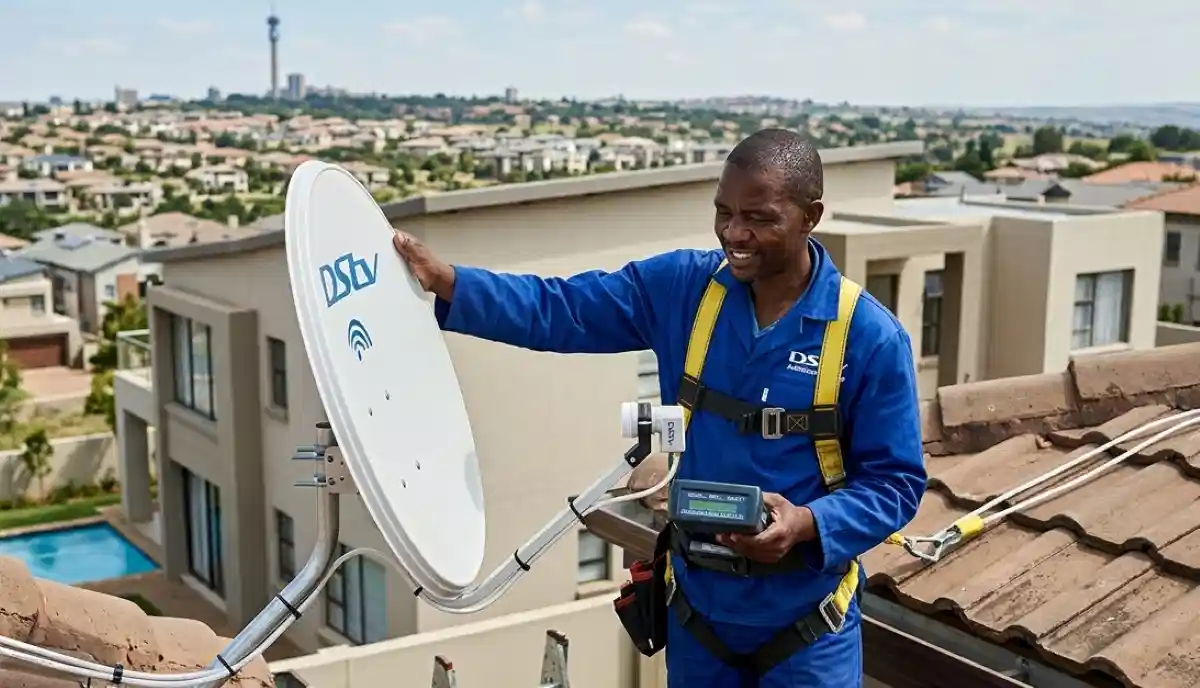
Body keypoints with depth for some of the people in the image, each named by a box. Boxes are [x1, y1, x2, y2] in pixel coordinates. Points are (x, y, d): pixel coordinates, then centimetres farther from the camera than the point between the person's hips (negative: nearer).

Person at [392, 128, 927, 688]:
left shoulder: (871, 336, -15)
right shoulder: (678, 286, -6)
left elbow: (895, 481, -10)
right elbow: (558, 311, -5)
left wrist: (808, 524, -27)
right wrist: (446, 282, -18)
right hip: (697, 605, 3)